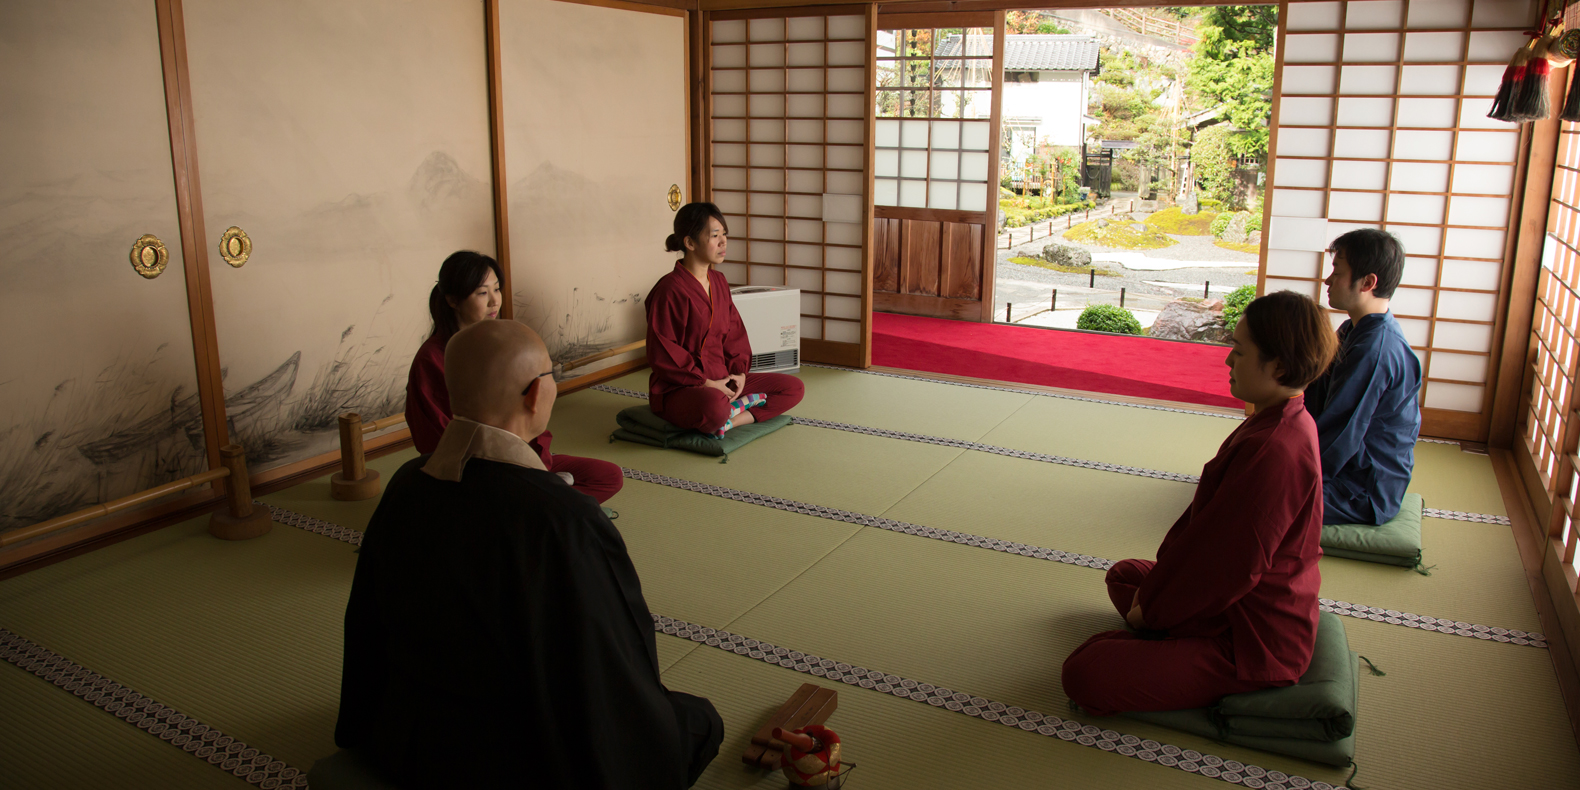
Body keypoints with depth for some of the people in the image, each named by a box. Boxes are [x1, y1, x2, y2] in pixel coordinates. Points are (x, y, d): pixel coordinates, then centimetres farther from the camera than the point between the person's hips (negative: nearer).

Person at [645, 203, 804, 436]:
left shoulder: (719, 282, 11)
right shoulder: (670, 290, -14)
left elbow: (734, 333, 17)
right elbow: (662, 354, -17)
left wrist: (739, 372, -1)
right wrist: (704, 382, -19)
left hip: (721, 380, 9)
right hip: (677, 389, -9)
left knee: (794, 388, 0)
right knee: (715, 406, -44)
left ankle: (731, 419, -14)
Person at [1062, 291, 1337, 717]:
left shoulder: (1274, 451, -31)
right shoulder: (1285, 423, 3)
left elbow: (1230, 567, -26)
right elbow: (1205, 517, 9)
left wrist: (1153, 608, -11)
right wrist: (1159, 582, 5)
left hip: (1250, 645, -11)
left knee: (1083, 675, -18)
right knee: (1123, 575, 28)